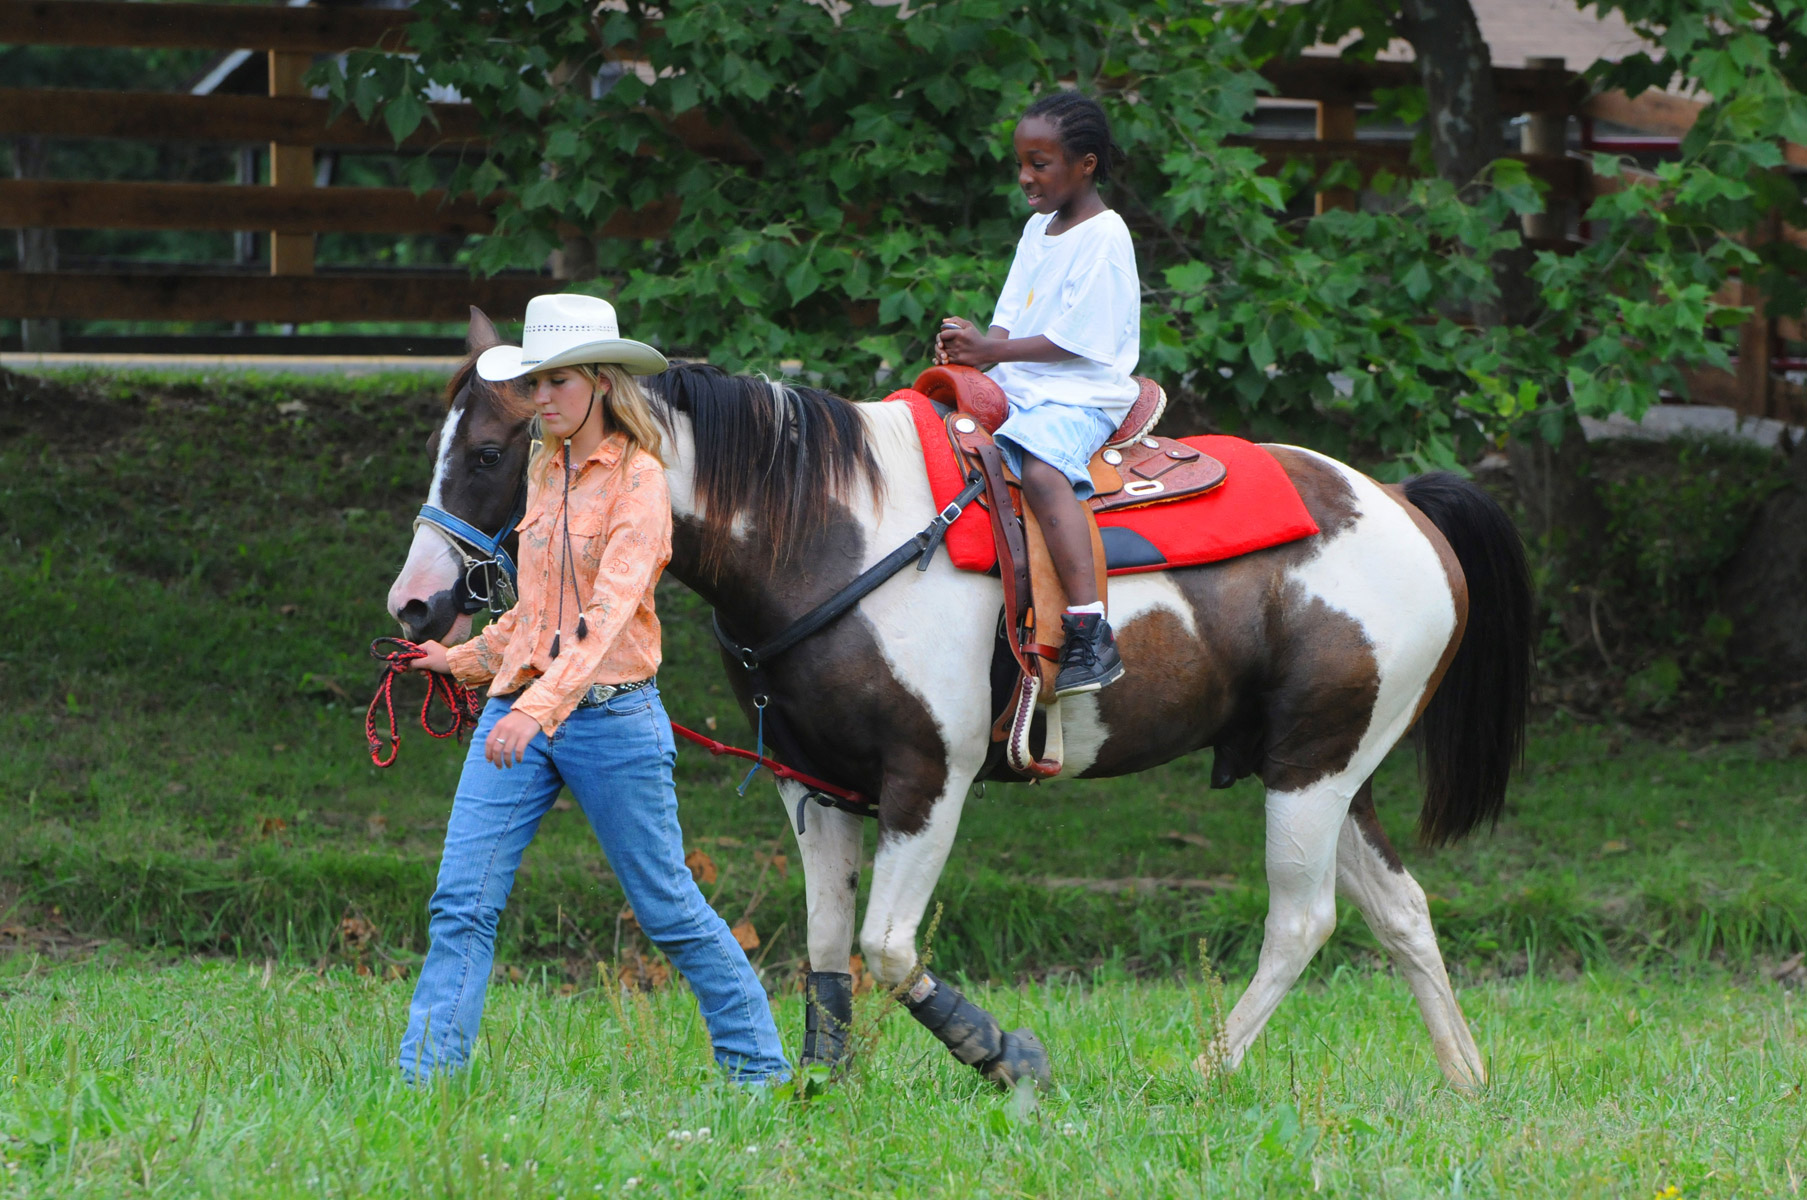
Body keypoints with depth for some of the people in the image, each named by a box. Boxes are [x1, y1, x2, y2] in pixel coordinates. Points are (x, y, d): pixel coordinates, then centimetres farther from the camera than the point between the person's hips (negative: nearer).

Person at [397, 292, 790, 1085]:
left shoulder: (638, 481, -10)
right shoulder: (545, 472, 13)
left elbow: (609, 611, -22)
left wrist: (541, 706, -34)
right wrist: (465, 660, 32)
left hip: (610, 715, -6)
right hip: (517, 711, 6)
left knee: (667, 909, 2)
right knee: (461, 903, -6)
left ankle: (760, 1068, 16)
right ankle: (425, 1077, -8)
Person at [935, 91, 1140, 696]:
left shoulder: (1104, 237, -9)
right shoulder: (1039, 228, 18)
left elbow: (1079, 340, -15)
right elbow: (1012, 323, 15)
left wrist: (990, 348, -17)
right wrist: (971, 348, -6)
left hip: (1084, 396, -10)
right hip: (1019, 388, 10)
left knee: (1041, 469, -36)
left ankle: (1090, 633, -44)